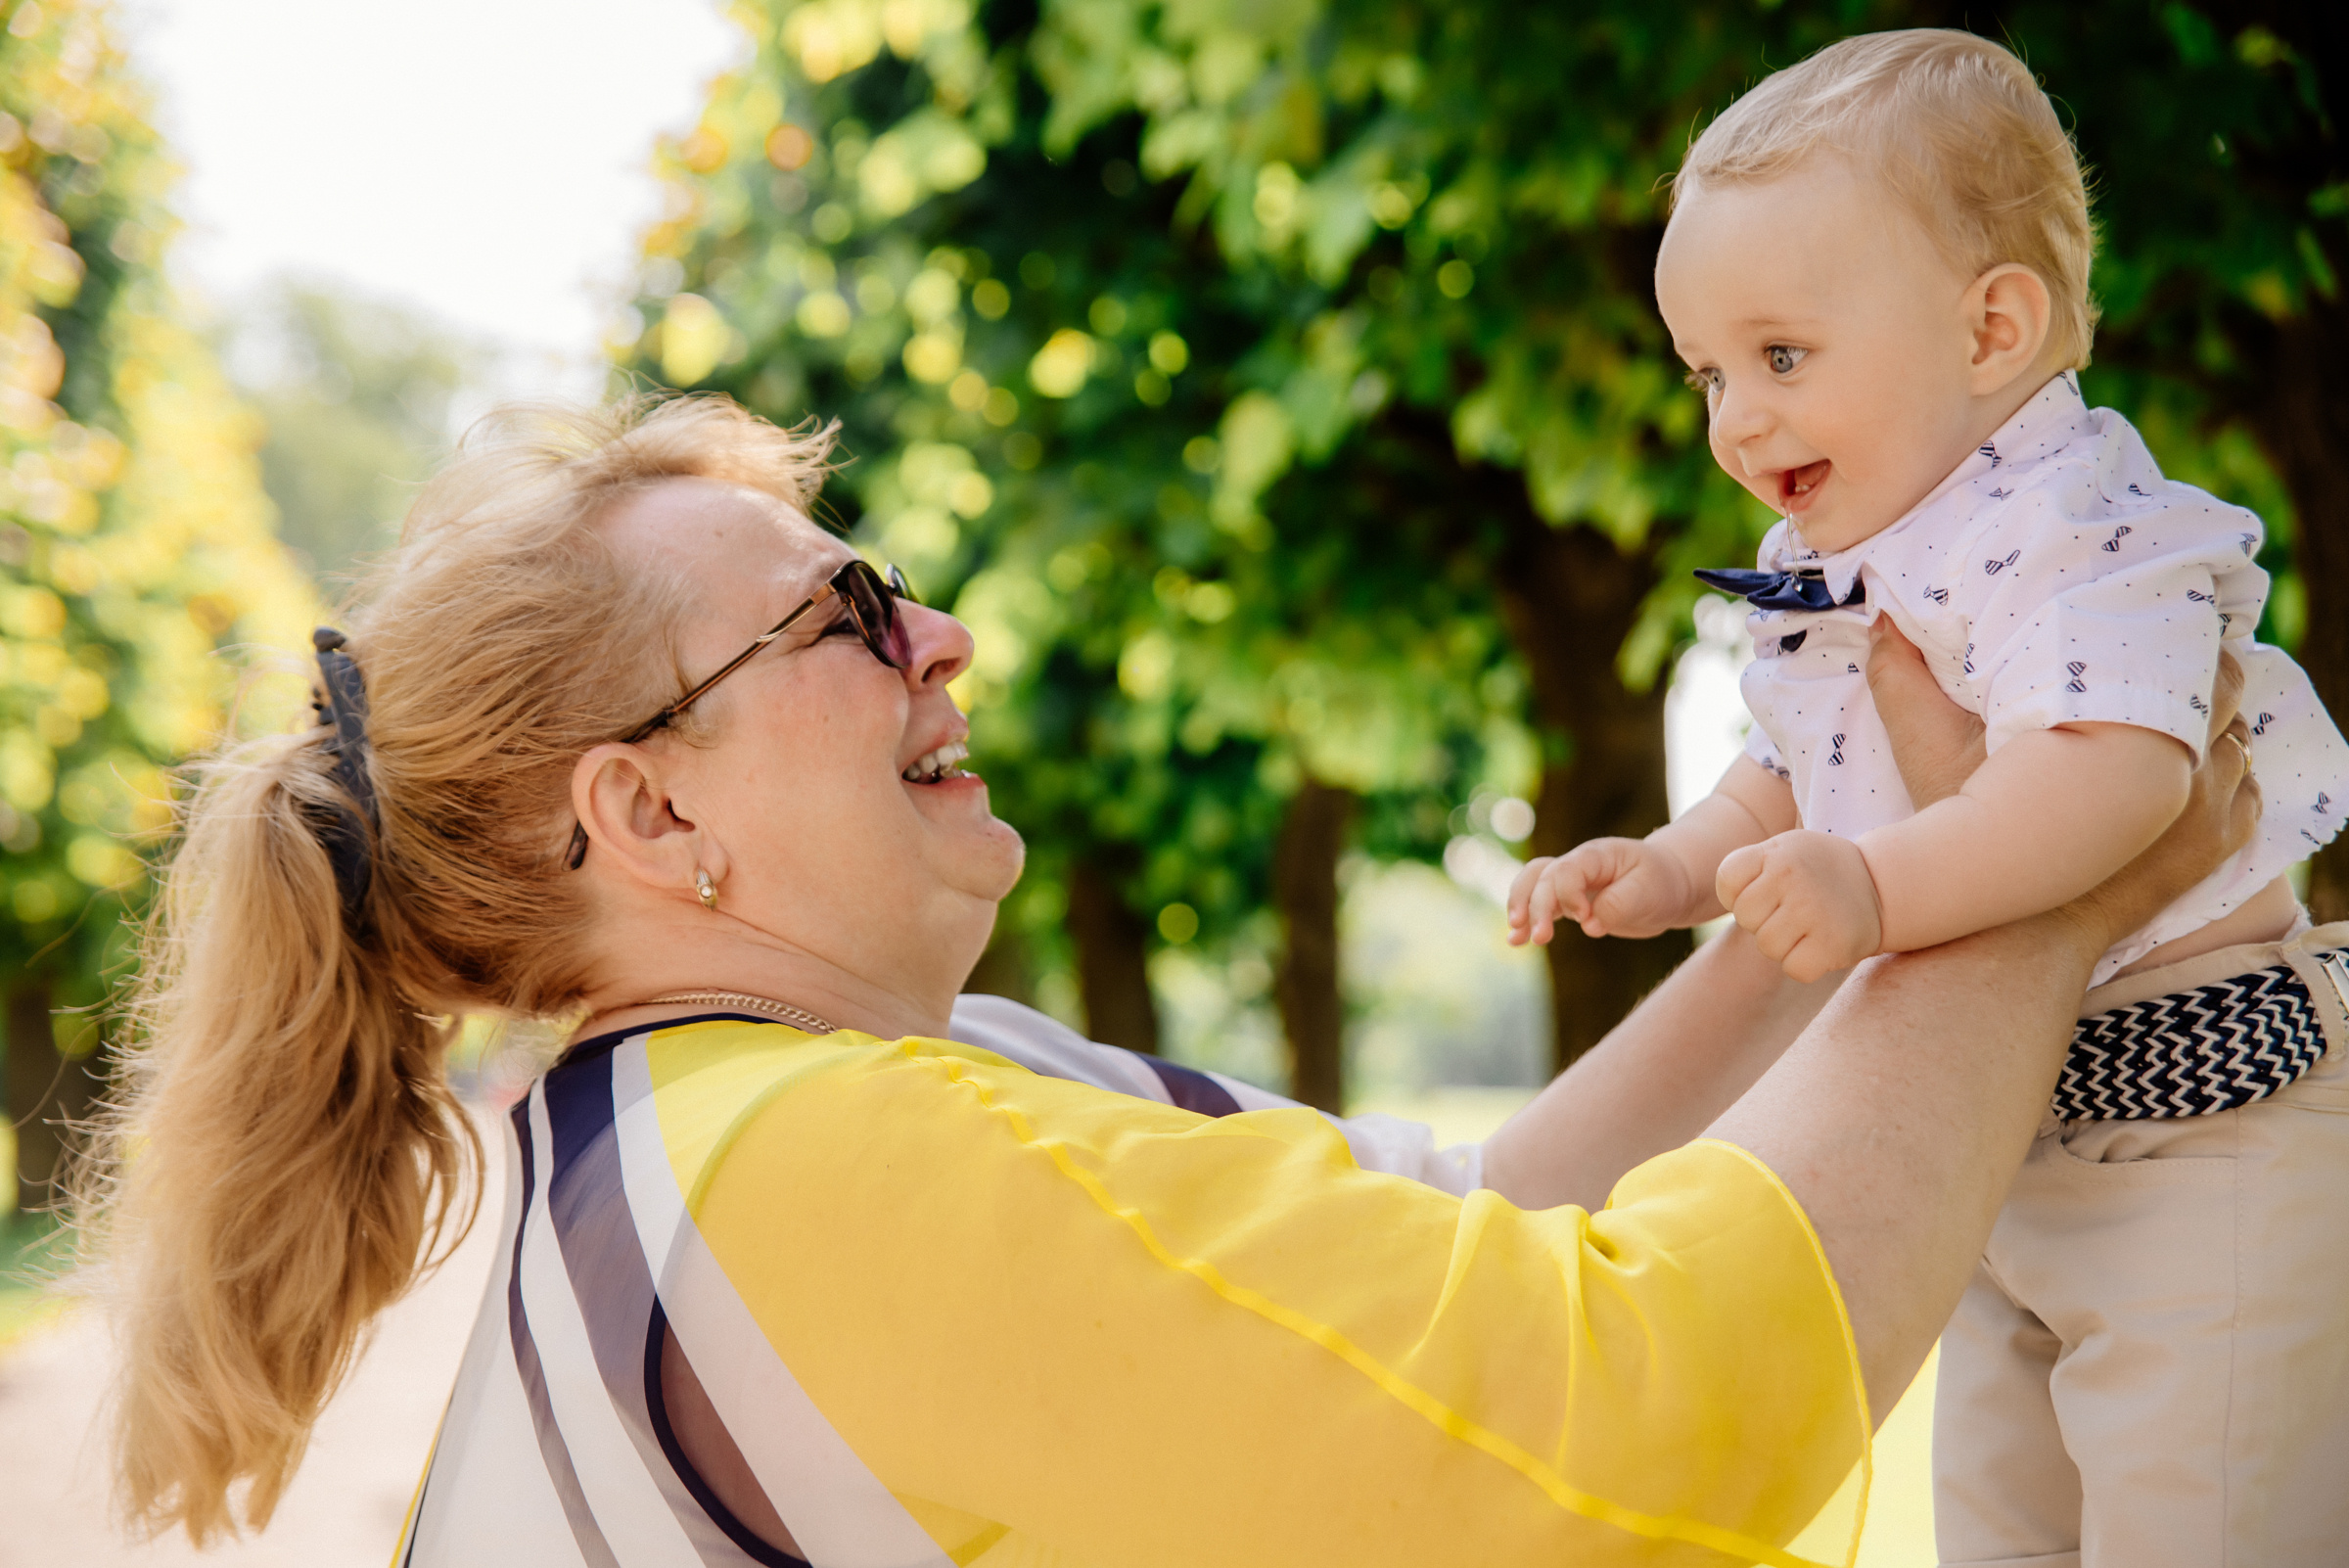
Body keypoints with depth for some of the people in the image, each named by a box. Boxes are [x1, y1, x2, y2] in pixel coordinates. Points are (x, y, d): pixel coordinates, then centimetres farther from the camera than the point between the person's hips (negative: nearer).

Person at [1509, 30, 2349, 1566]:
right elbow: (1795, 786, 20)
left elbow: (2114, 769, -37)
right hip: (2012, 1148, 10)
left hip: (2208, 1119, -10)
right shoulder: (1836, 570, 8)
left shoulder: (2064, 530, -22)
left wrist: (1881, 888, -46)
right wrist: (1677, 868, 3)